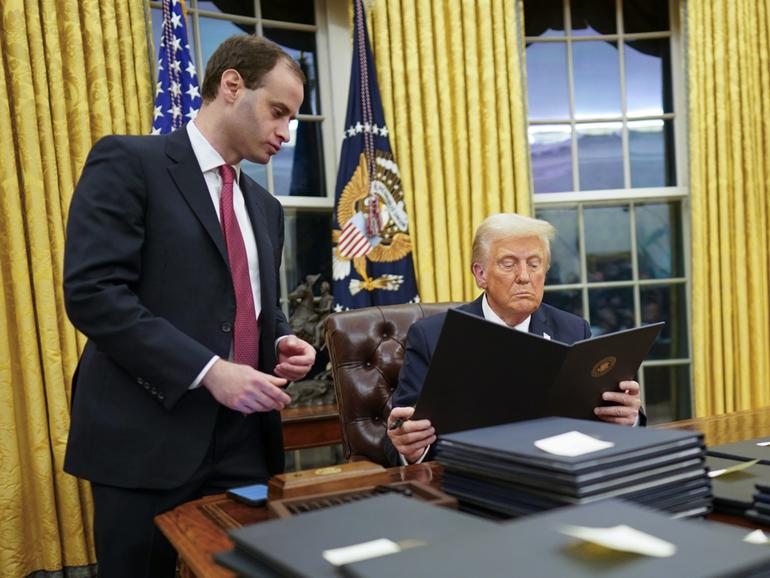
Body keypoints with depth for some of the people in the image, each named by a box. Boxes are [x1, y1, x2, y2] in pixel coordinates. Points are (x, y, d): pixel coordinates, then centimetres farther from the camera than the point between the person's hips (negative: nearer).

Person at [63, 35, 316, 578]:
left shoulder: (264, 205, 16)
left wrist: (282, 342, 0)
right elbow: (92, 292, -16)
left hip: (245, 438, 6)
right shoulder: (128, 162, -6)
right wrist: (209, 371, -21)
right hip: (149, 434, -6)